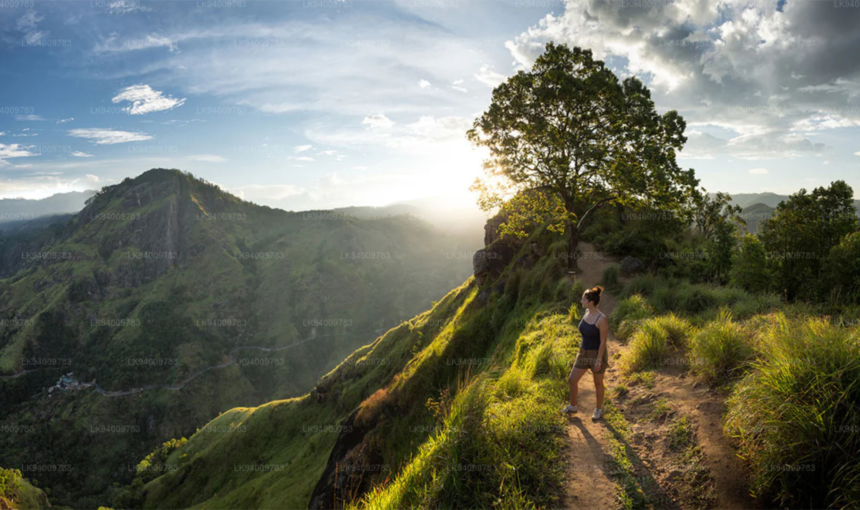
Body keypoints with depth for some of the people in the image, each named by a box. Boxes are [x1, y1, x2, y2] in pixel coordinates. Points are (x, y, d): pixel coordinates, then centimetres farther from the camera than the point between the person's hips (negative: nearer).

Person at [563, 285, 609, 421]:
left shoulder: (602, 319, -25)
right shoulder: (587, 313, -2)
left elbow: (603, 341, -20)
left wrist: (598, 361, -18)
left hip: (597, 354, -7)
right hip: (584, 353, 7)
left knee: (598, 383, 14)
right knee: (572, 379, 10)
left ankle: (599, 410, 36)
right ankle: (572, 407, 30)